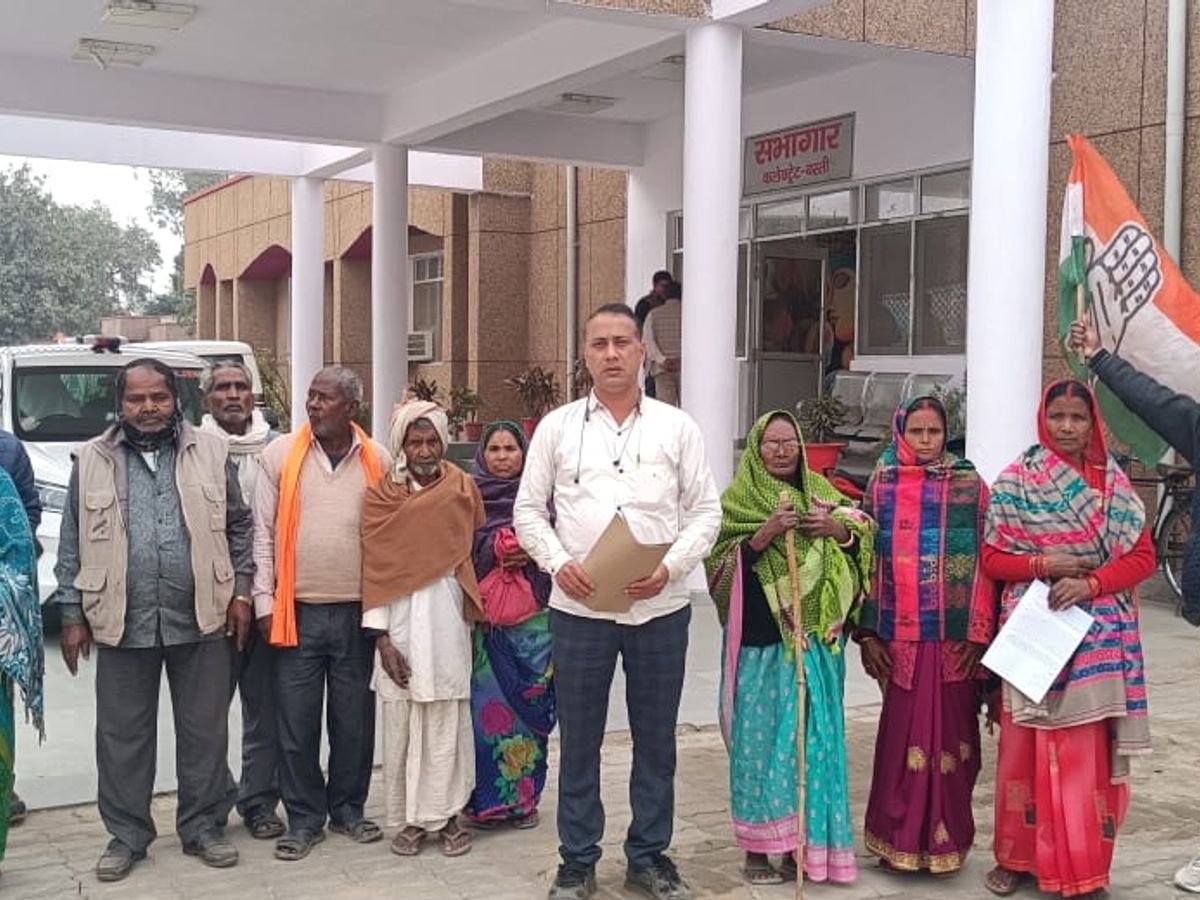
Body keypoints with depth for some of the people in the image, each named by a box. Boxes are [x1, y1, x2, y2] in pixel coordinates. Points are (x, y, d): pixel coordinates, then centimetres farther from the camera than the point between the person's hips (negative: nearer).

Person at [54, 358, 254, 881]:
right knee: (122, 736, 8)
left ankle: (203, 827, 23)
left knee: (204, 731, 8)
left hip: (200, 620, 0)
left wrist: (240, 592, 1)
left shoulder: (210, 454, 3)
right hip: (122, 622, 0)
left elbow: (239, 527, 7)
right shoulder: (93, 460, 4)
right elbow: (73, 543, 5)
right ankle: (127, 835, 23)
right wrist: (72, 615, 2)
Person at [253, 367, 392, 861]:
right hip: (298, 611, -1)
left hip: (358, 612, 1)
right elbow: (264, 533, 1)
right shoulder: (280, 454, 0)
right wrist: (265, 603, -3)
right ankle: (304, 818, 18)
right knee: (296, 721, 4)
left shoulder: (378, 460, 2)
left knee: (354, 719, 10)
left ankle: (347, 809, 26)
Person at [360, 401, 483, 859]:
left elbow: (472, 550, 10)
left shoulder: (462, 488, 4)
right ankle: (408, 818, 16)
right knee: (400, 721, 4)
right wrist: (381, 637, -6)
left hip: (446, 618, 0)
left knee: (446, 721, 2)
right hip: (398, 619, 0)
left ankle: (445, 814, 14)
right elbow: (374, 567, -1)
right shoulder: (380, 495, 2)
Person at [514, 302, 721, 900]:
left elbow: (705, 511, 4)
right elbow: (528, 510, 6)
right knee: (579, 739, 8)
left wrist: (670, 566, -12)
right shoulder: (557, 427, 5)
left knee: (655, 738, 10)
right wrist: (558, 563, -11)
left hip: (660, 606, 1)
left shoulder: (676, 427, 5)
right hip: (579, 606, 0)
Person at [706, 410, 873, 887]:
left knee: (813, 737, 7)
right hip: (760, 642, -4)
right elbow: (721, 564, -8)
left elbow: (863, 539, 9)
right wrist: (766, 533, -20)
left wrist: (836, 529, -11)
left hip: (816, 640, 4)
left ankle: (805, 840, 19)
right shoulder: (737, 500, 0)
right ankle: (757, 847, 10)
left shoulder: (820, 492, 11)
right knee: (763, 736, 0)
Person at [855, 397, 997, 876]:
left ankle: (946, 838, 17)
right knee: (903, 734, 4)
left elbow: (985, 561, 1)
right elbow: (867, 560, 6)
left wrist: (979, 633, -6)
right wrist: (868, 633, 1)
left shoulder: (969, 485, 3)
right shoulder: (882, 485, 6)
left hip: (955, 637, -1)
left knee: (950, 733, 4)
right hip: (900, 637, 1)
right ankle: (900, 839, 17)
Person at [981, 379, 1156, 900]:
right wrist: (1041, 565, -16)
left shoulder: (1114, 482, 7)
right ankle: (1018, 856, 15)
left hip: (1097, 636, 2)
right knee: (1029, 745, 3)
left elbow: (1142, 556, 4)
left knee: (1089, 751, 2)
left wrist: (1090, 583, -12)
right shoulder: (1017, 480, 1)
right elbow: (992, 558, 1)